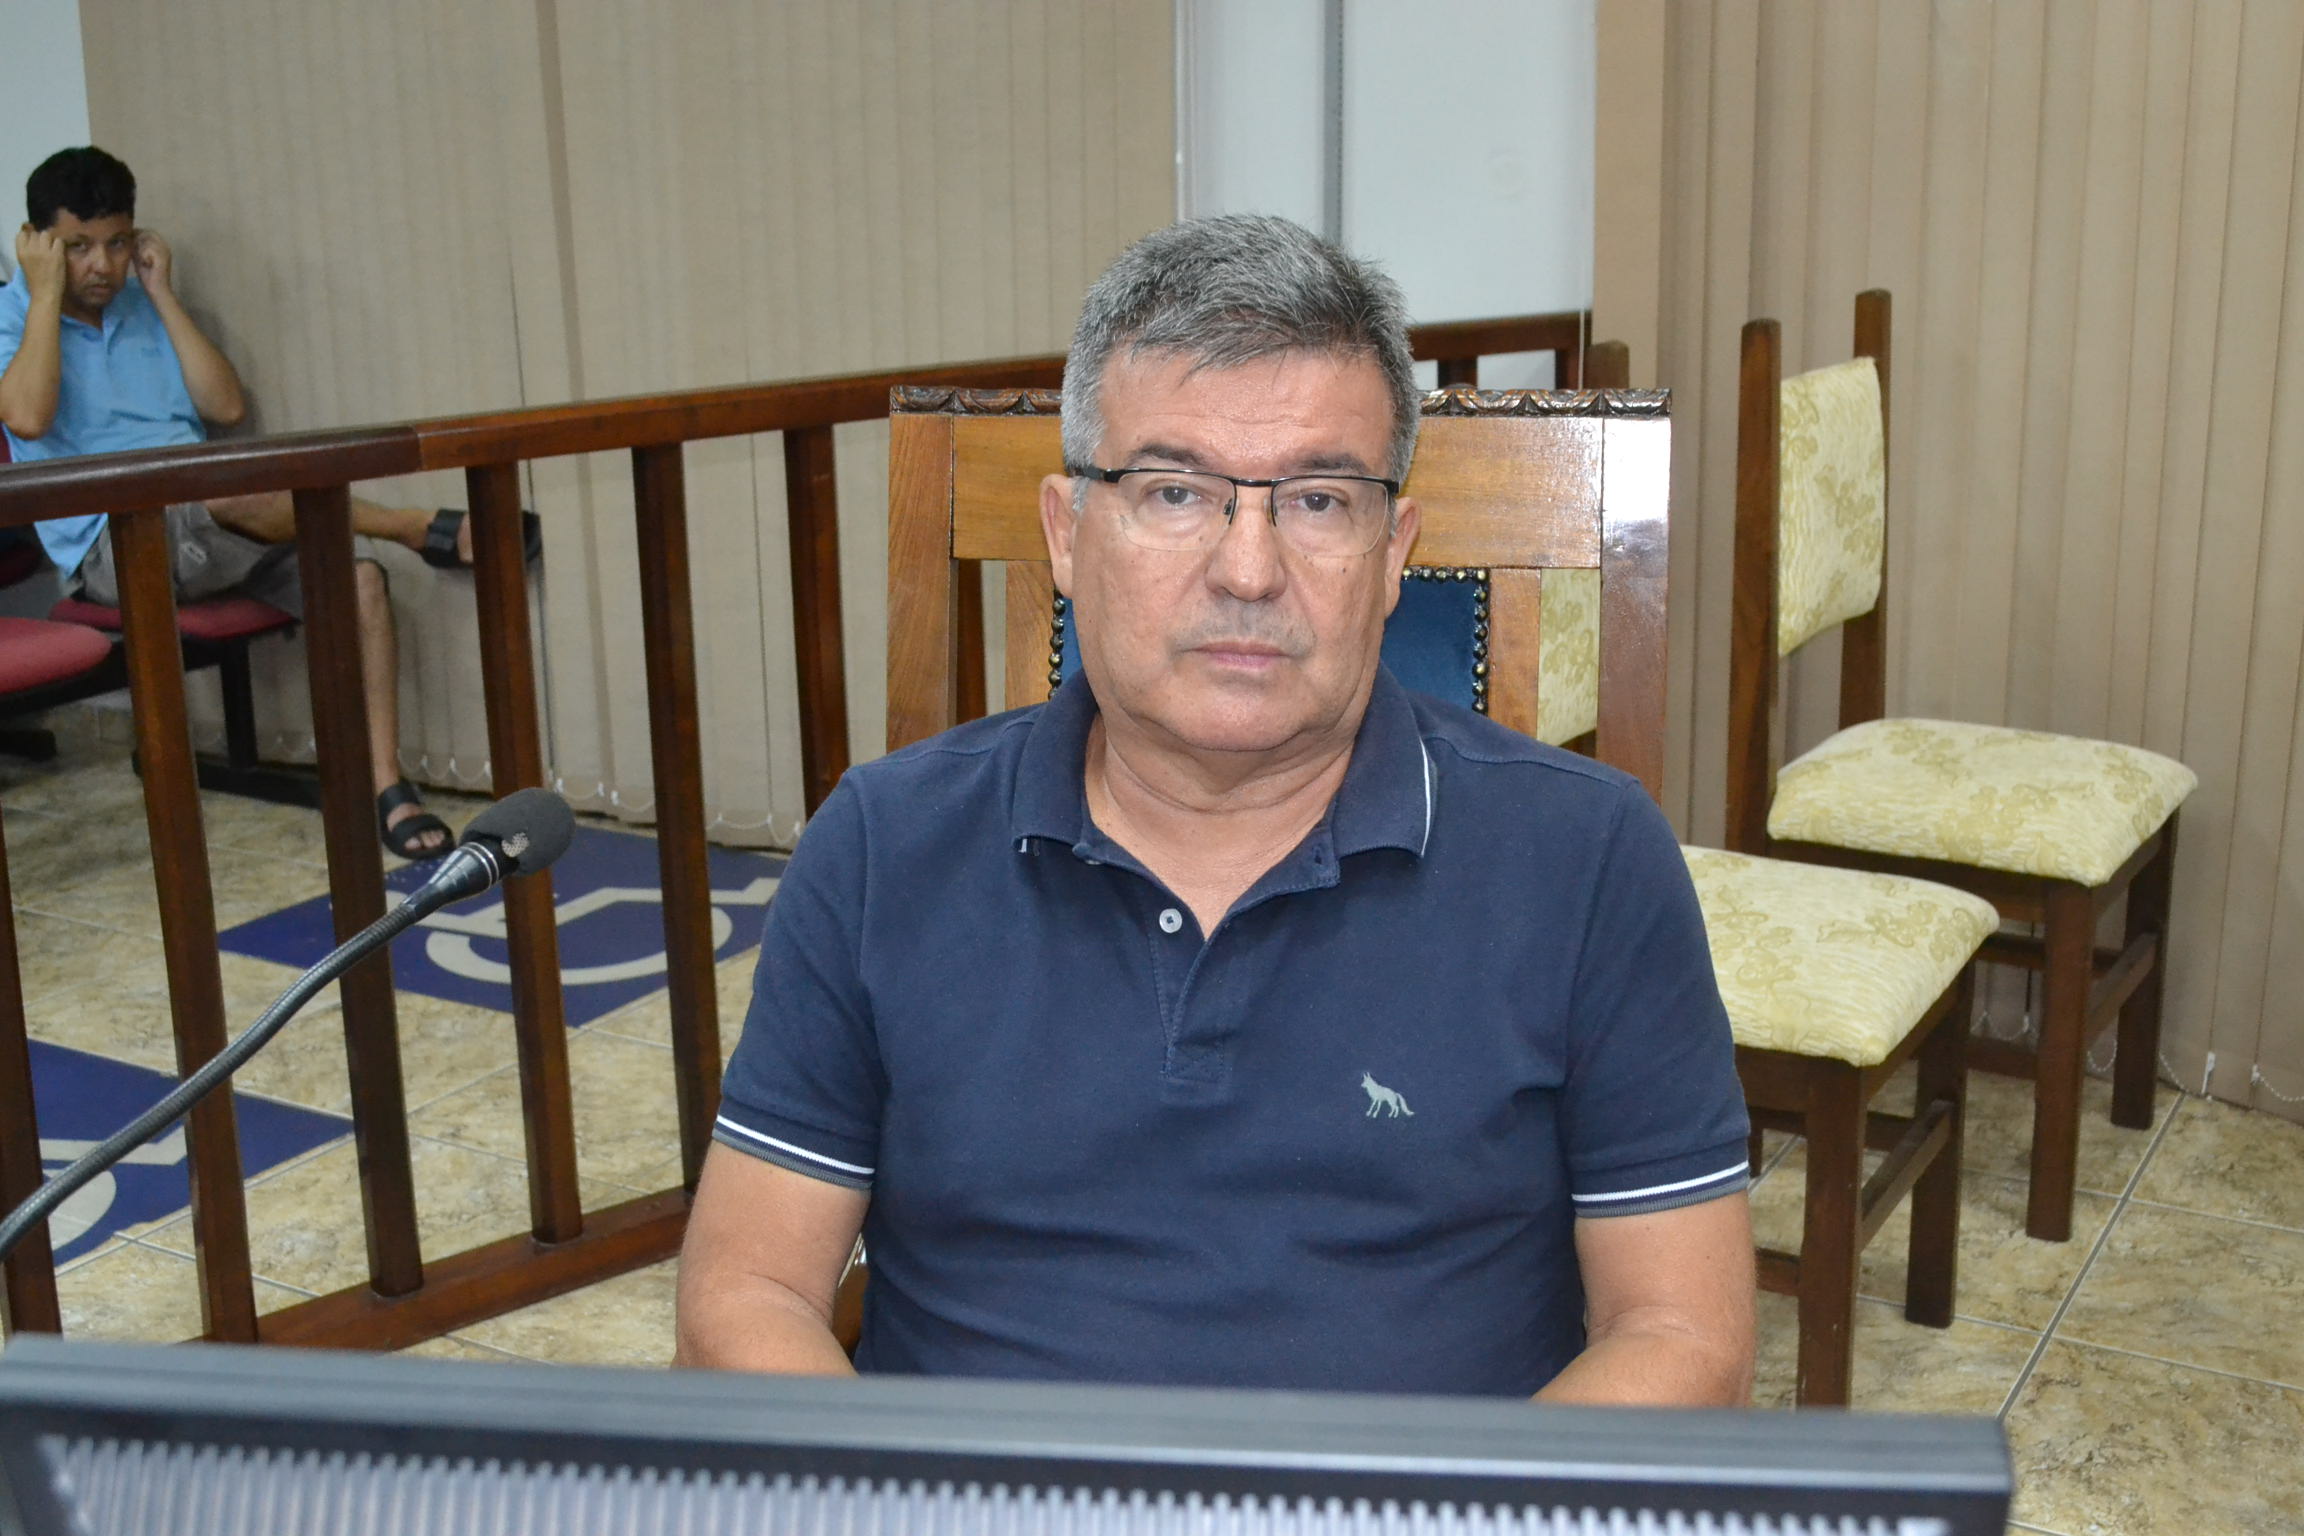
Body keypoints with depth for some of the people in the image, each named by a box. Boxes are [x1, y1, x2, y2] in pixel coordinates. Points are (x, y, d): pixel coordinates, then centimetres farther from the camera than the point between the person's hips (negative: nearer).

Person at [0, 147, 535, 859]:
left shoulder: (143, 305, 19)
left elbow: (226, 406, 8)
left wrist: (161, 293, 6)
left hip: (210, 534, 5)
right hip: (112, 544, -5)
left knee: (357, 573, -23)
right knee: (226, 484, -39)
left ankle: (386, 785, -24)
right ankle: (419, 527, -22)